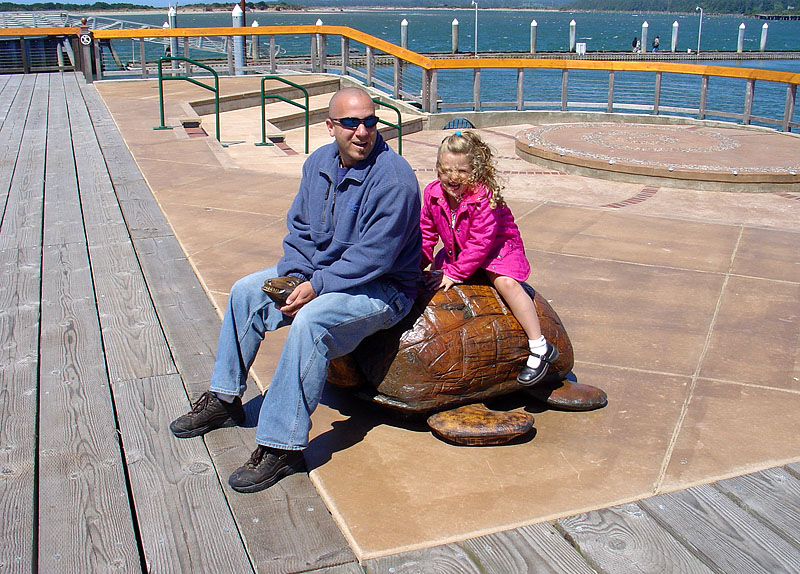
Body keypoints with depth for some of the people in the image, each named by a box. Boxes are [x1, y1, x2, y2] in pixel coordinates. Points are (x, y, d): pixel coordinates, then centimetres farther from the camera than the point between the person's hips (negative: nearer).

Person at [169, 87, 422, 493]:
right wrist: (294, 278, -8)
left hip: (381, 288, -9)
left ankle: (282, 447, -26)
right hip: (317, 271, 9)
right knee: (245, 292, 5)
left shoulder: (393, 179, -23)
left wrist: (316, 287, -25)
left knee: (309, 321, -34)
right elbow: (299, 227, 8)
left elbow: (372, 257, -26)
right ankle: (224, 399, 19)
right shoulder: (320, 163, 2)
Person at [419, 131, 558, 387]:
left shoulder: (483, 198, -29)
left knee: (506, 283, -30)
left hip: (499, 248, -8)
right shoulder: (433, 193, -10)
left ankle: (540, 348, -26)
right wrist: (417, 264, -5)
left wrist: (454, 273, -27)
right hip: (457, 251, 8)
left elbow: (480, 243, -28)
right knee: (435, 275, 6)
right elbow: (426, 232, 3)